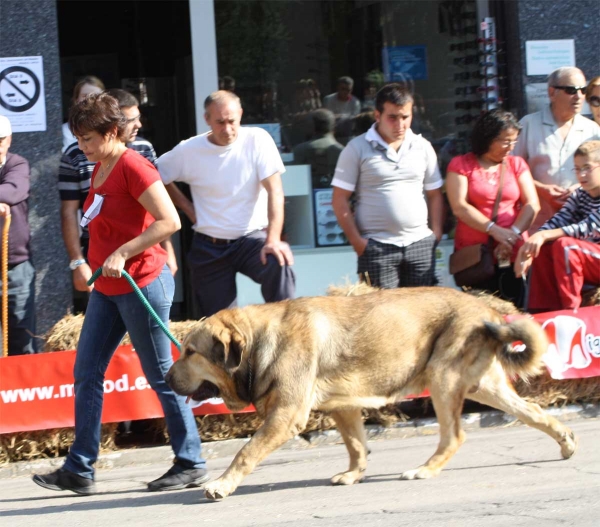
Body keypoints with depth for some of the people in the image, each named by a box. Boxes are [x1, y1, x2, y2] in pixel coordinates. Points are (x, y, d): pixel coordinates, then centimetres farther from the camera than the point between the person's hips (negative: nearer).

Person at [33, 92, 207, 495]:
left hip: (142, 284, -10)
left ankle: (191, 464, 10)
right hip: (108, 289, 10)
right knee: (86, 374, 6)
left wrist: (122, 253, -24)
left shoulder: (133, 167, -16)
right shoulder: (100, 168, 12)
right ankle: (79, 470, 8)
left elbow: (169, 221, -23)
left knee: (161, 375, -1)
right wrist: (90, 263, 17)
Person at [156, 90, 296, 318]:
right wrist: (187, 207, 1)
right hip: (209, 247, 2)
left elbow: (274, 190, -15)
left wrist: (273, 239, -26)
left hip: (252, 239, -2)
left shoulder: (257, 140, -10)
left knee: (278, 266, -33)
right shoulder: (188, 150, -5)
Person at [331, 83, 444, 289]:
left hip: (420, 243, 3)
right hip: (377, 247, -3)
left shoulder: (423, 147, 10)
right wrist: (357, 241, -7)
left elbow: (435, 194, 16)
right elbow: (340, 200, -1)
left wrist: (437, 232, 3)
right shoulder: (357, 148, -1)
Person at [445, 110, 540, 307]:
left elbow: (532, 205, 4)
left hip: (513, 254, 2)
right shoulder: (461, 165, 4)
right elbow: (459, 208, -6)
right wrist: (494, 230, -16)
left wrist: (514, 233, -13)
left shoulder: (517, 164, 14)